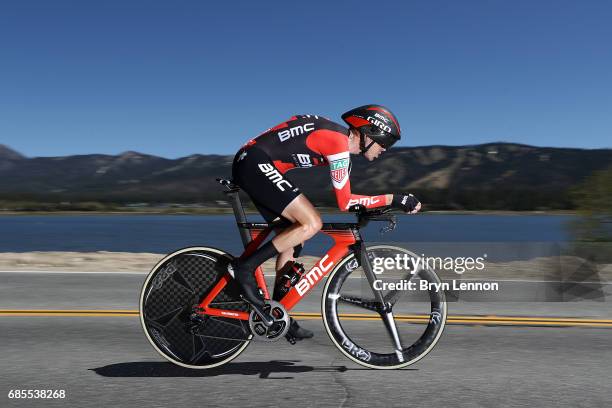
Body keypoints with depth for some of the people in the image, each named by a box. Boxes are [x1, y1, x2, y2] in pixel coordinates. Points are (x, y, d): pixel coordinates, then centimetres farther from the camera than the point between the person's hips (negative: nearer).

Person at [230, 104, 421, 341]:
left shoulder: (341, 140, 15)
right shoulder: (339, 141, -14)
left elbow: (343, 196, 23)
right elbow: (345, 202, -14)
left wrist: (379, 204, 20)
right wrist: (394, 199, -12)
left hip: (250, 166, 10)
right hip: (256, 163, -10)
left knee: (294, 237, 11)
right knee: (311, 223, -19)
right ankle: (245, 268, -13)